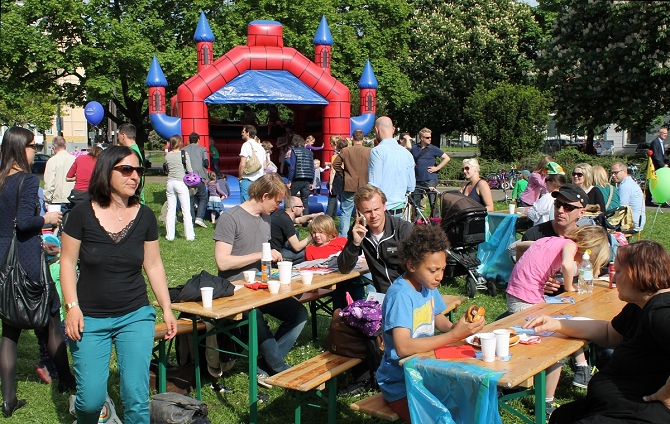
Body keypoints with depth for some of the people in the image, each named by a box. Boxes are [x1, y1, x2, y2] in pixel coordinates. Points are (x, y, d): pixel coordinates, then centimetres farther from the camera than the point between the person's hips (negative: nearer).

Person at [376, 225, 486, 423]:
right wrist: (454, 335, -32)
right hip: (402, 384, -8)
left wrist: (458, 327, -7)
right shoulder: (400, 295, -23)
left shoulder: (427, 286, 1)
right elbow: (403, 347, -32)